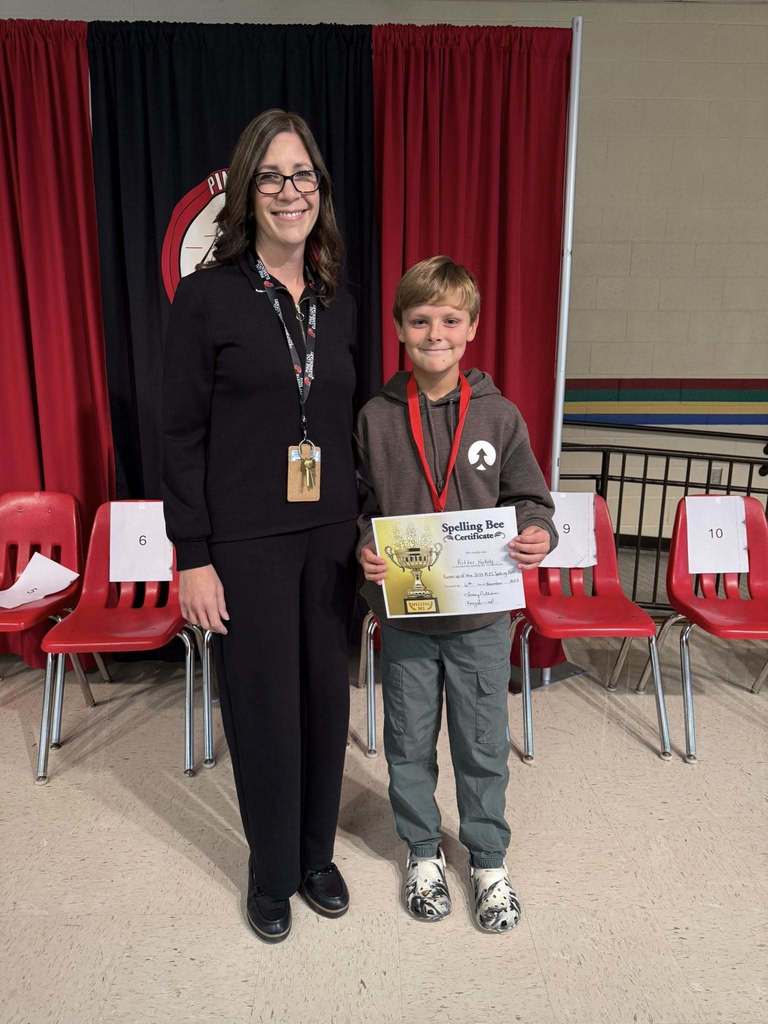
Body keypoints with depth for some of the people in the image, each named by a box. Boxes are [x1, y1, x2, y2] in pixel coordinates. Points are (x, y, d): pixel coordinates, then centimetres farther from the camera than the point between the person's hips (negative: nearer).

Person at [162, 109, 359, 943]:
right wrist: (193, 557, -11)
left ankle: (317, 856, 37)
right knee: (263, 705, 7)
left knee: (326, 696, 14)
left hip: (330, 533, 5)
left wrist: (365, 527, 10)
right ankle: (270, 873, 33)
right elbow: (182, 435, -7)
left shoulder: (338, 303, 9)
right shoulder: (207, 296, -5)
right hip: (245, 540, -4)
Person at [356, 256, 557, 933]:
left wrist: (539, 535, -16)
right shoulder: (376, 418, -3)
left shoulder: (500, 415, -3)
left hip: (482, 617, 0)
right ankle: (423, 852, 40)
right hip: (403, 615, 1)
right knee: (409, 743, 16)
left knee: (484, 746, 14)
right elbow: (354, 504, 4)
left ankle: (488, 860, 38)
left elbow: (530, 499, 4)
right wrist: (363, 549, -14)